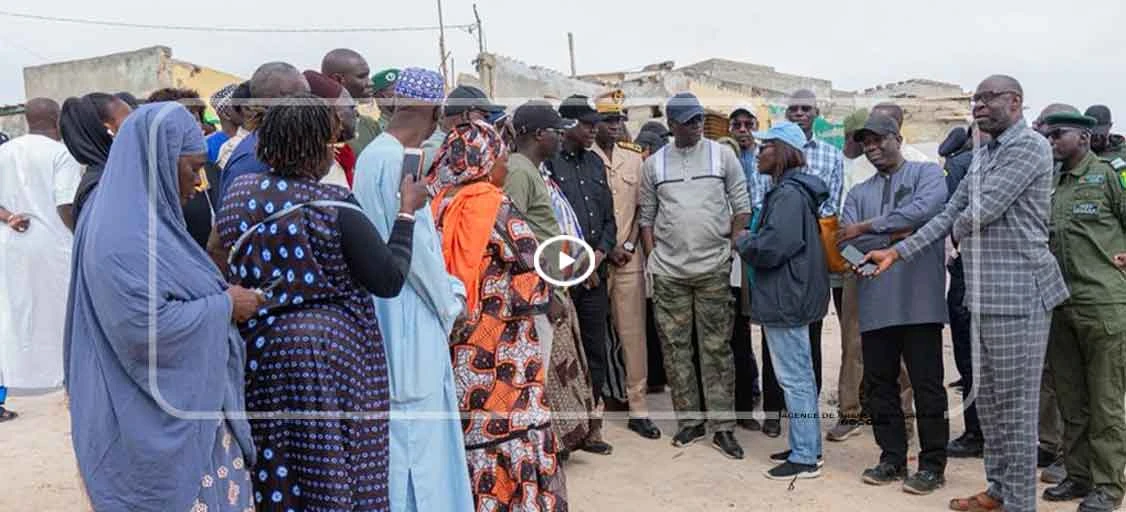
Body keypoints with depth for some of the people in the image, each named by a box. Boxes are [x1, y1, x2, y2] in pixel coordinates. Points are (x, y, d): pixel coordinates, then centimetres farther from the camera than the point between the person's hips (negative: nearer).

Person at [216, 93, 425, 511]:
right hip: (329, 355, -5)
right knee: (331, 476, 6)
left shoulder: (238, 195, 1)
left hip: (259, 353, 6)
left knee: (272, 474, 15)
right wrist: (407, 211, -4)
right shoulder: (334, 208, -16)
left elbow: (232, 270, 9)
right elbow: (389, 280, -12)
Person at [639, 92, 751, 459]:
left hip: (713, 268, -1)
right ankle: (689, 420, 19)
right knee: (675, 347, 6)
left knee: (717, 347, 1)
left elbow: (741, 206, 5)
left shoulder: (723, 156, 3)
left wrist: (732, 248, -2)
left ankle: (722, 426, 8)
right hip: (668, 271, 2)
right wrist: (652, 256, 3)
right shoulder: (654, 163, 6)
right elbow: (646, 216, 11)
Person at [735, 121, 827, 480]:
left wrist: (742, 241, -8)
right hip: (791, 295, 11)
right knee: (801, 376, 17)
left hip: (785, 300, -11)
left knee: (794, 378, -3)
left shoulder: (789, 194, -18)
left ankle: (804, 457, 5)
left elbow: (771, 247, -25)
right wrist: (750, 240, 5)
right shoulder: (789, 190, 14)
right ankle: (807, 447, 28)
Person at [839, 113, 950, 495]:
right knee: (879, 385, 10)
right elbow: (845, 243, 2)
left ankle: (932, 464, 13)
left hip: (919, 299, -5)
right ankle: (892, 458, 23)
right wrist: (894, 235, -11)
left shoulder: (927, 173, 3)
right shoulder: (859, 193, 15)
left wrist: (867, 227, -13)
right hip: (875, 302, 5)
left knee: (927, 386, 2)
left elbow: (925, 209, -19)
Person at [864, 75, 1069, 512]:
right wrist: (895, 253, 6)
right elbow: (948, 215, 15)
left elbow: (981, 211, -18)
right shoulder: (984, 158, 19)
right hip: (987, 296, 9)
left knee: (1015, 406, -2)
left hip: (1018, 295, -9)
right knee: (989, 401, 16)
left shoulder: (1028, 146, -10)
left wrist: (960, 230, 4)